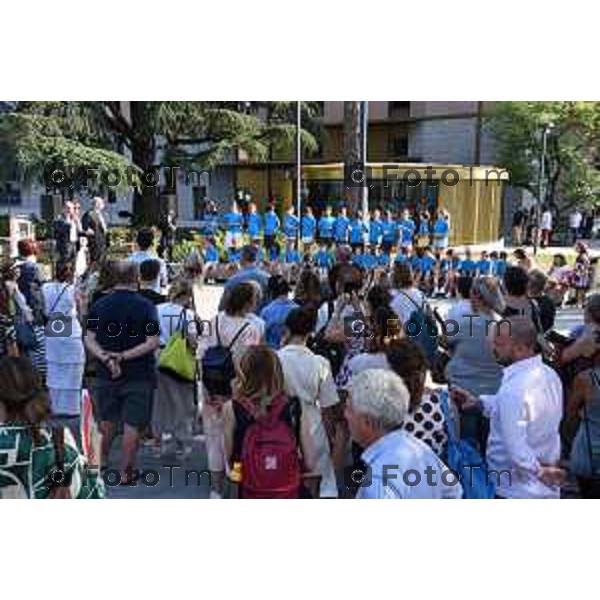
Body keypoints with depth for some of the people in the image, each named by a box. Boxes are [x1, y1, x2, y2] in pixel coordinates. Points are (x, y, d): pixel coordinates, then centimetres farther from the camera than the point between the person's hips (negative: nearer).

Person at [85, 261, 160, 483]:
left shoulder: (99, 305, 1)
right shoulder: (146, 306, -10)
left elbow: (89, 339, -3)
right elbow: (153, 342, -16)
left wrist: (104, 357, -14)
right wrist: (125, 356, -15)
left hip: (106, 374, 4)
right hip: (138, 375, -4)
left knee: (107, 422, 19)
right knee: (132, 425, 4)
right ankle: (125, 472, 9)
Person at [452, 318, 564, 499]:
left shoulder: (514, 388, -29)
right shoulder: (549, 375, 0)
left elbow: (516, 445, -30)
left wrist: (538, 471, -15)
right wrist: (478, 401, 9)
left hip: (515, 492, -8)